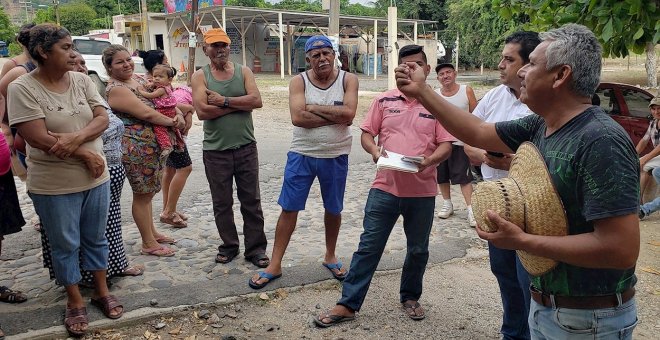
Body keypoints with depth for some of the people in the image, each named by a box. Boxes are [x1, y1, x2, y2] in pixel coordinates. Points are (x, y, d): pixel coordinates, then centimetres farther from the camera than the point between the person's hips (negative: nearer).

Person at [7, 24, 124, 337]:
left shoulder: (81, 80, 1)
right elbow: (39, 139, -19)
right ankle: (75, 302, 29)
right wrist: (86, 154, -16)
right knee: (65, 245, 12)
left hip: (96, 178, 4)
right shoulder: (22, 88, -13)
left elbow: (102, 118, -4)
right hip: (53, 186, -4)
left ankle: (102, 291, 35)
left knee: (95, 238, 18)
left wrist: (76, 137, -22)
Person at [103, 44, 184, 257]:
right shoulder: (116, 89, -16)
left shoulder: (138, 79, 10)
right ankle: (149, 244, 14)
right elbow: (146, 113, -24)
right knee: (142, 194, 2)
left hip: (153, 145, 9)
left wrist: (178, 114, -5)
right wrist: (172, 122, -12)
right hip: (136, 149, -9)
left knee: (147, 192, 19)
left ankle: (152, 232, 34)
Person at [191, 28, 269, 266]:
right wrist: (238, 104, -13)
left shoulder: (243, 72, 4)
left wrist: (224, 101, -16)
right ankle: (229, 245, 27)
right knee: (222, 203, 10)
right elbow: (202, 111, -15)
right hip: (215, 150, 0)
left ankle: (255, 247, 17)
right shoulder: (200, 76, 0)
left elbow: (256, 101, -12)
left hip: (246, 147, 1)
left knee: (251, 200, 6)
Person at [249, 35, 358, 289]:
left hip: (336, 156, 1)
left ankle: (330, 256, 36)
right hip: (301, 154, 0)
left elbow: (349, 114, -20)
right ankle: (275, 265, 14)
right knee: (289, 208, 2)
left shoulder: (348, 80, -4)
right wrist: (335, 116, -17)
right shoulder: (299, 81, -5)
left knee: (333, 209, 14)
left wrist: (313, 108, -16)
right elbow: (297, 118, -20)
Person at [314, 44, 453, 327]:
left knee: (418, 249, 14)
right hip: (385, 187, 0)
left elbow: (446, 145, -1)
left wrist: (428, 160, -21)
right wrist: (374, 150, -14)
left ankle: (410, 298, 36)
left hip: (423, 191, 1)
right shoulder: (383, 100, 5)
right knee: (368, 247, 4)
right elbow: (366, 133, 7)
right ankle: (348, 304, 13)